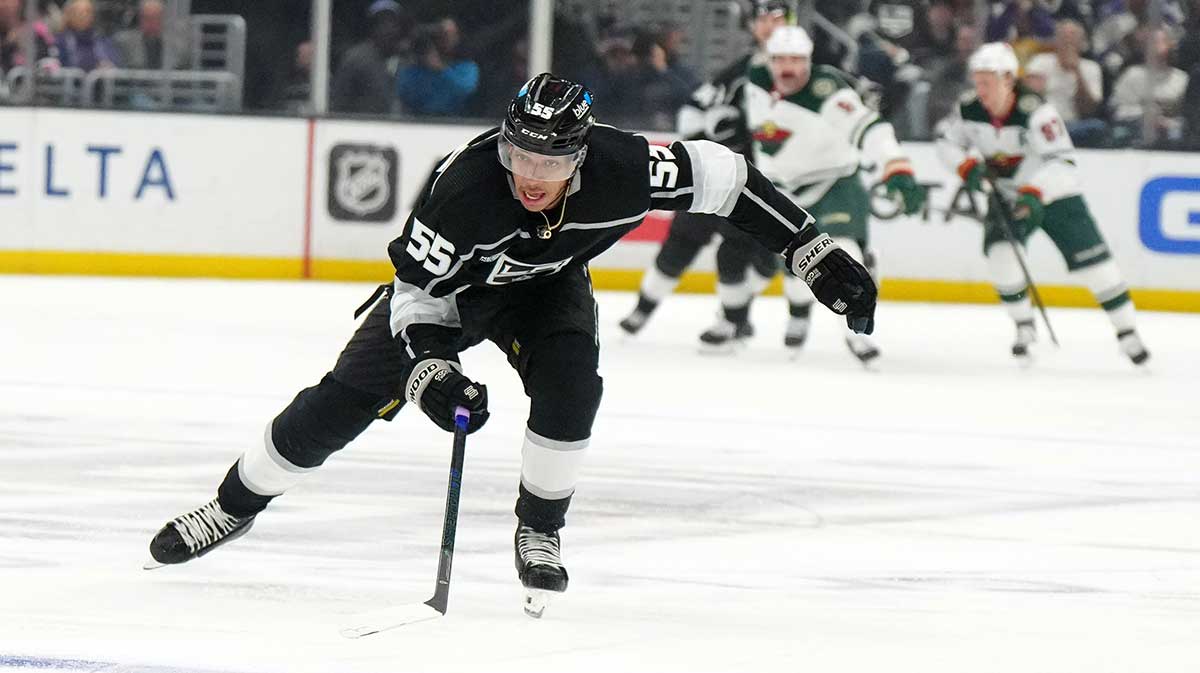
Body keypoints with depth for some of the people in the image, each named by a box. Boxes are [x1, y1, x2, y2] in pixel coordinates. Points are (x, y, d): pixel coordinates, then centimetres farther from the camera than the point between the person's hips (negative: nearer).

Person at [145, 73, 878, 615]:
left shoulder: (620, 167, -35)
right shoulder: (465, 185, -39)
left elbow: (722, 177, -23)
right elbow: (419, 290, -28)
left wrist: (816, 252, -22)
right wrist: (430, 371, -42)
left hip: (548, 286, 2)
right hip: (452, 284, -2)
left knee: (569, 385, -26)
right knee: (346, 398, -7)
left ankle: (540, 532, -4)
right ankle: (234, 506, 10)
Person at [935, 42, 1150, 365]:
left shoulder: (1035, 111, -29)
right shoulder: (969, 109, -12)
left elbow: (1061, 160, -36)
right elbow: (947, 141, 3)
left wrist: (1034, 194, -49)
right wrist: (968, 166, -16)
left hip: (1054, 193, -4)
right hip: (1008, 197, 4)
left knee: (1089, 256, -10)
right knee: (999, 250, -21)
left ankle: (1126, 331, 1)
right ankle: (1024, 326, -5)